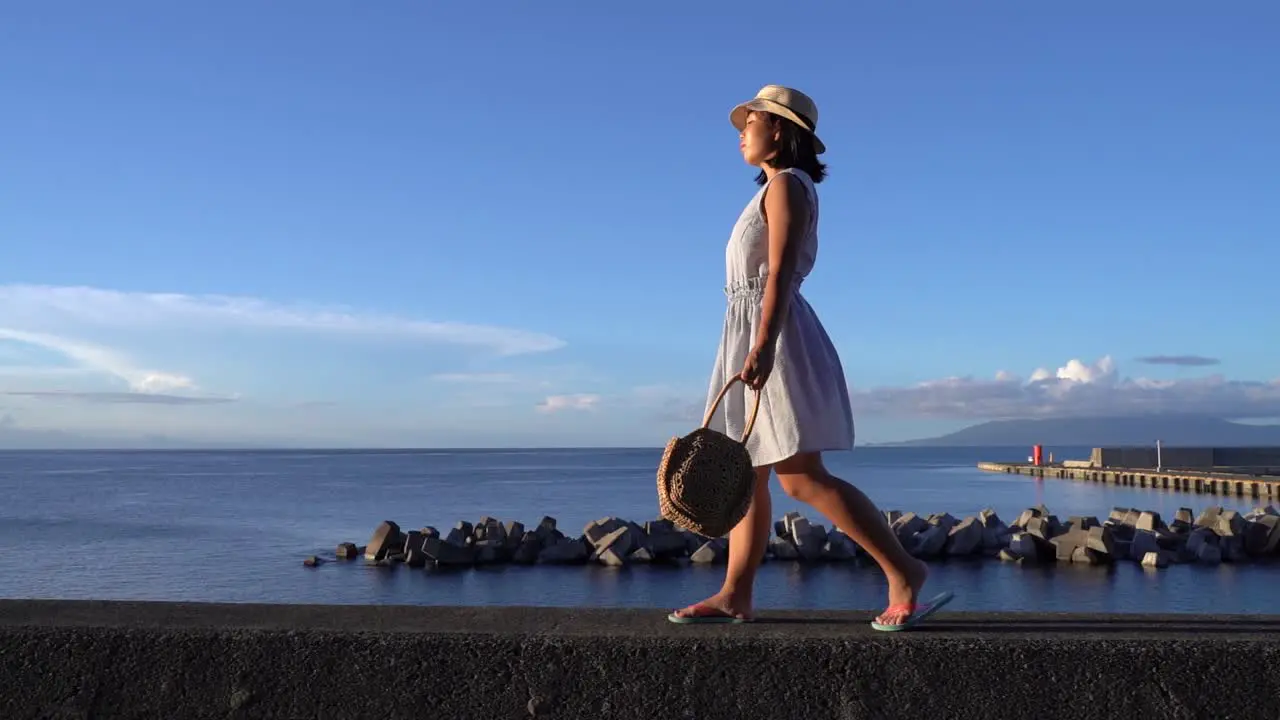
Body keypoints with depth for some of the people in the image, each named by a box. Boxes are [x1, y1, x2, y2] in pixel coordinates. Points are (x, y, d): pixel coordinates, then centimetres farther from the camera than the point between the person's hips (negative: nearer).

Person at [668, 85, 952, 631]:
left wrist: (763, 346, -29)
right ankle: (734, 596, 12)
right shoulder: (775, 191, 21)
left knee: (801, 477, -11)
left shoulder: (787, 185, -7)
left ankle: (903, 572, -5)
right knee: (746, 476, 8)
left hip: (773, 335, -10)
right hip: (750, 333, 10)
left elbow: (780, 272, -20)